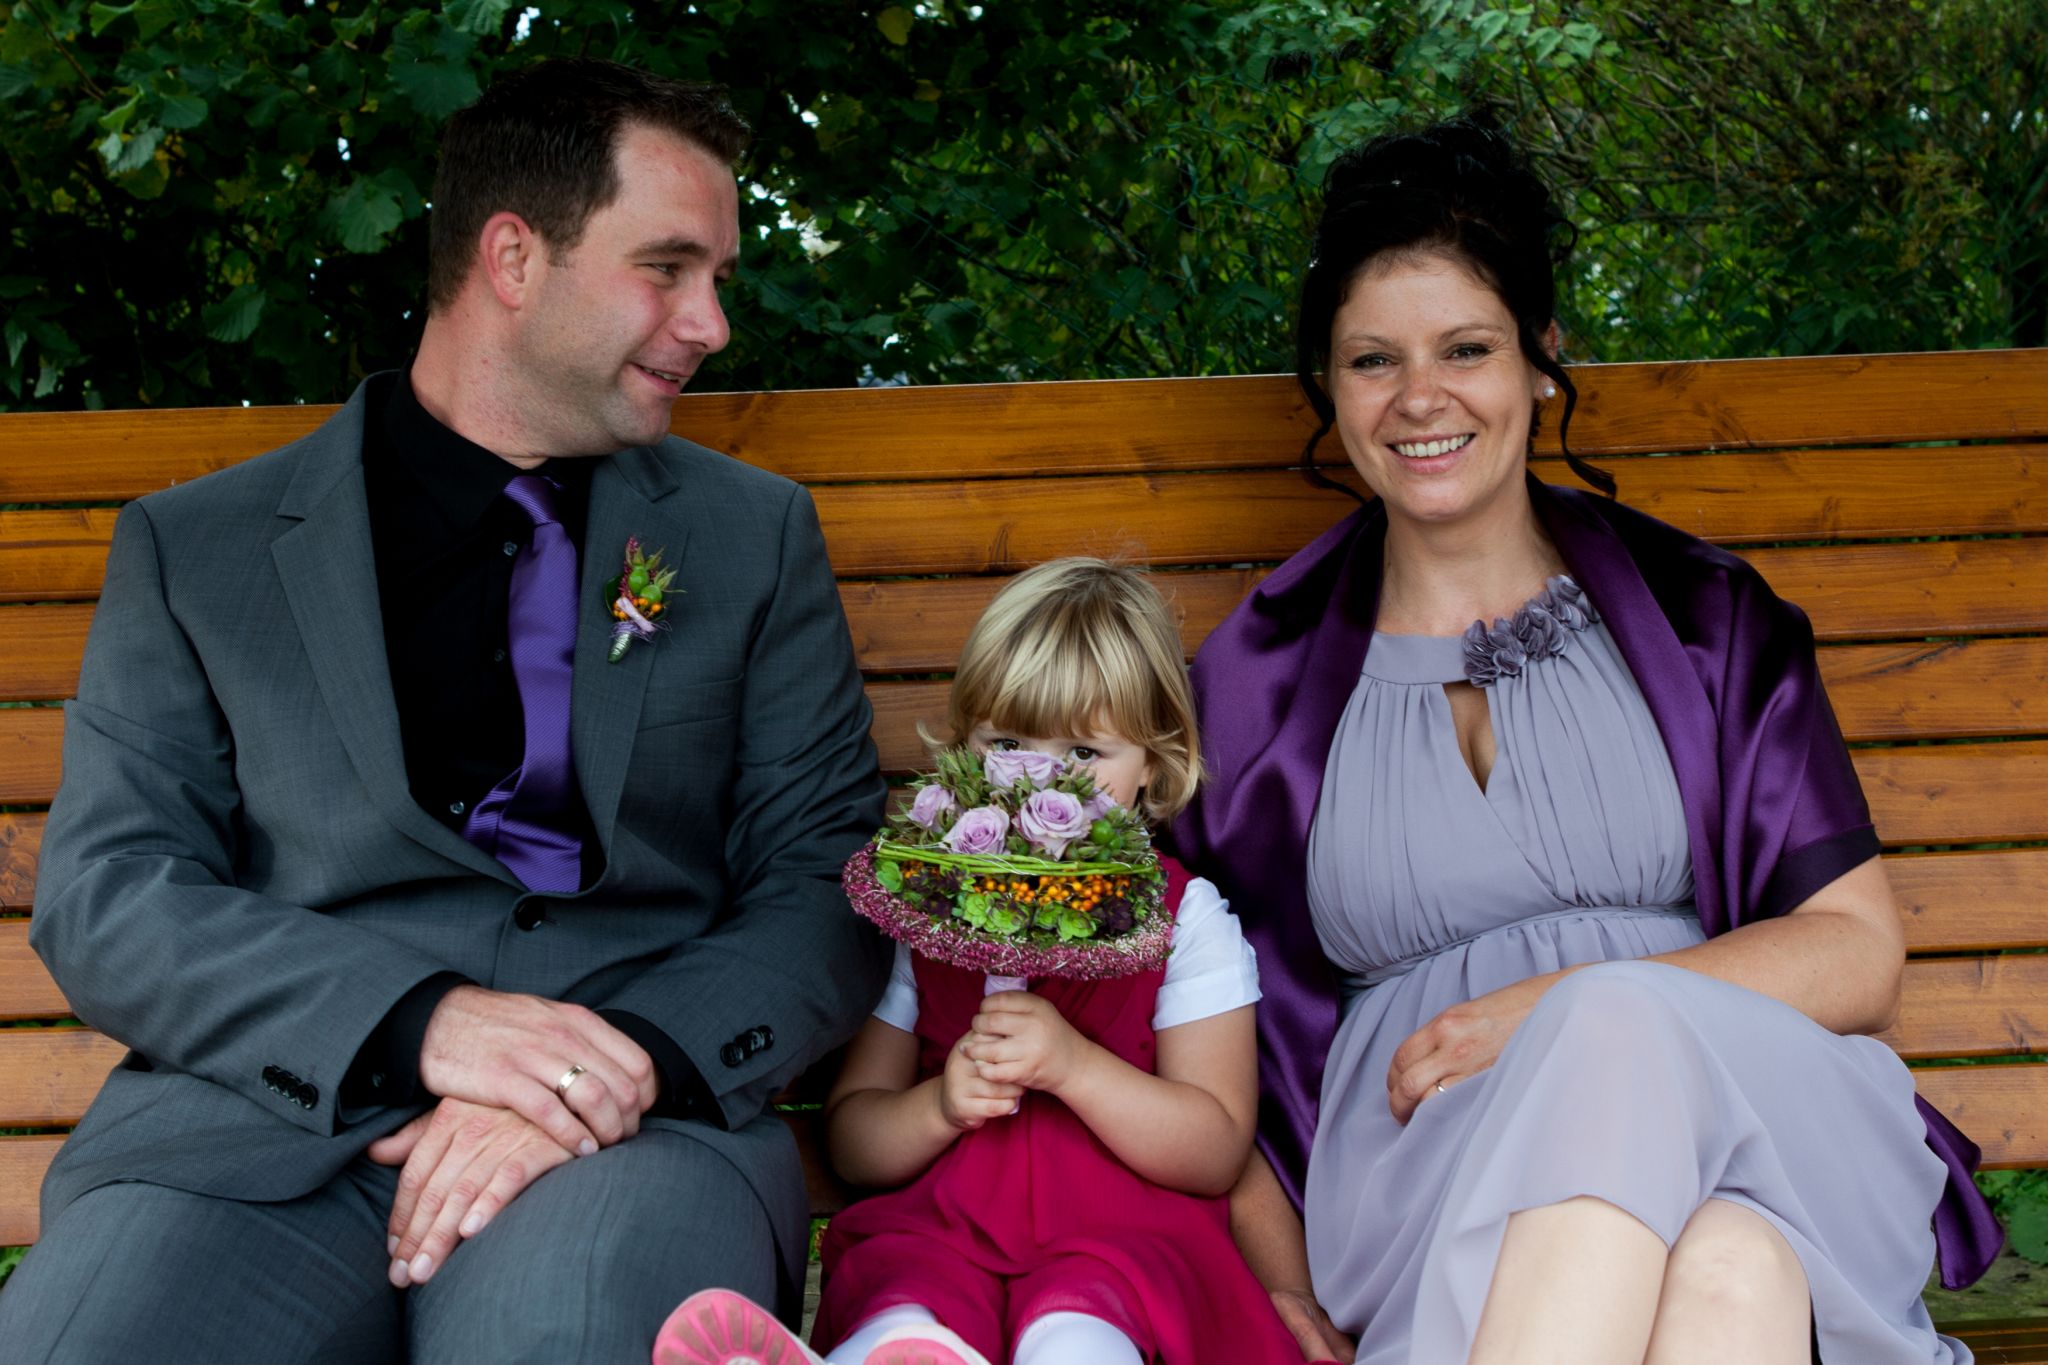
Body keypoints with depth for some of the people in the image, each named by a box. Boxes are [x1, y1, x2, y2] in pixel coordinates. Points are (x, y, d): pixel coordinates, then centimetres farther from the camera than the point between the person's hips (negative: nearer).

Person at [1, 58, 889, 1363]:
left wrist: (634, 1061, -13)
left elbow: (829, 888, 9)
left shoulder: (756, 535, 17)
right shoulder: (196, 548, 13)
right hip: (263, 1124, 1)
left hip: (636, 1112, 0)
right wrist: (420, 1023, -14)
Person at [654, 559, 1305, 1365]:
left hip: (1124, 1229, -2)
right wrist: (939, 1108, -6)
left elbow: (1217, 1154, 0)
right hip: (945, 1221, 3)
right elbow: (848, 1142, 17)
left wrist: (1073, 1065, -15)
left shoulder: (1184, 916, 9)